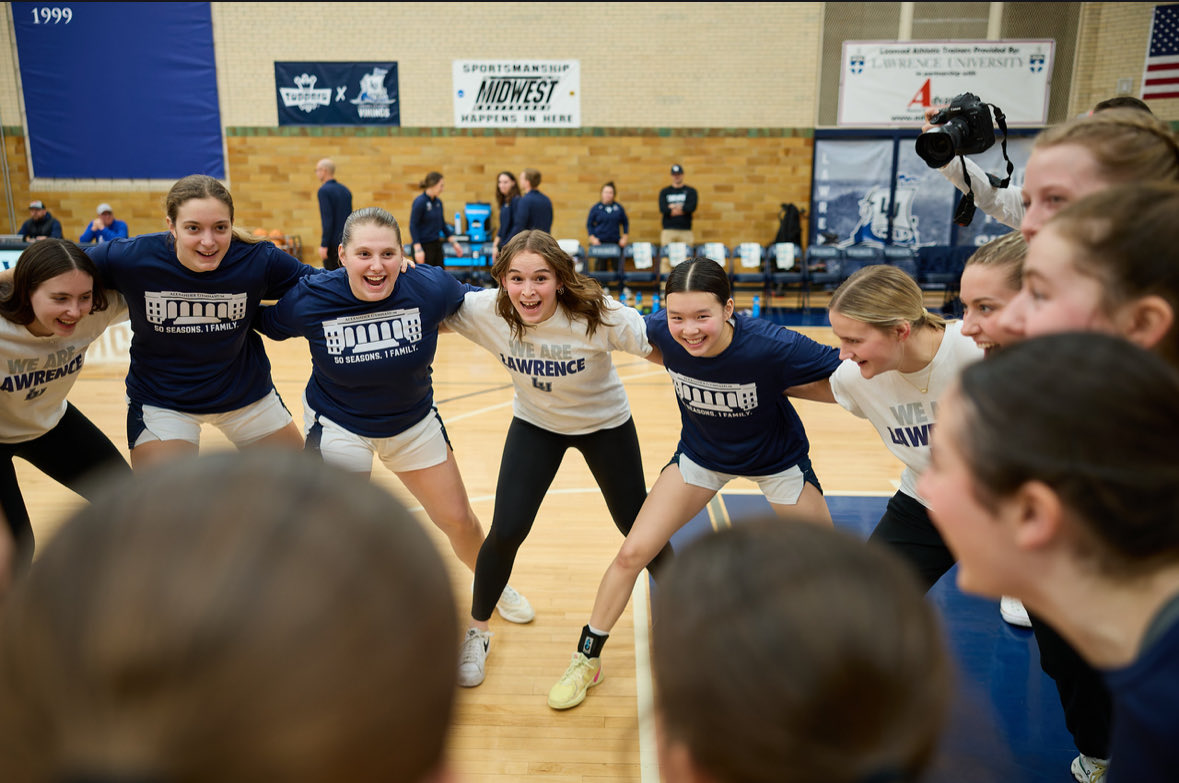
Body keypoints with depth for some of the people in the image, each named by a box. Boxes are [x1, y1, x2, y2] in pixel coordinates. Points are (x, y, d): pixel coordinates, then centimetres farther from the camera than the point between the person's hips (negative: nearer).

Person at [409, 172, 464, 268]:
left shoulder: (438, 202, 8)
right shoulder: (420, 202, -15)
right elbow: (413, 226, -18)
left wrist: (453, 242, 12)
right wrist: (418, 249, -24)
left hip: (437, 245, 8)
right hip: (424, 246, -8)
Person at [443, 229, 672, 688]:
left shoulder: (597, 315, -32)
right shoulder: (486, 311, -25)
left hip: (606, 424, -1)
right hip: (535, 425, 2)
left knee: (637, 526, 7)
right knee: (506, 531, -7)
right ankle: (476, 633, 19)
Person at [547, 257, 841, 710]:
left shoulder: (771, 346, -36)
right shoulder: (663, 332, -26)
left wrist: (781, 385, -27)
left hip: (776, 459, -2)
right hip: (702, 455, 2)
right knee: (633, 554, -3)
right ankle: (586, 660, 18)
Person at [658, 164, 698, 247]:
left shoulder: (691, 191, 11)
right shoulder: (664, 192, 13)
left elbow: (691, 208, -5)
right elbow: (662, 209, -3)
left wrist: (673, 207, -4)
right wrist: (683, 209, -5)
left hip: (685, 230, 0)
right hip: (668, 230, 0)